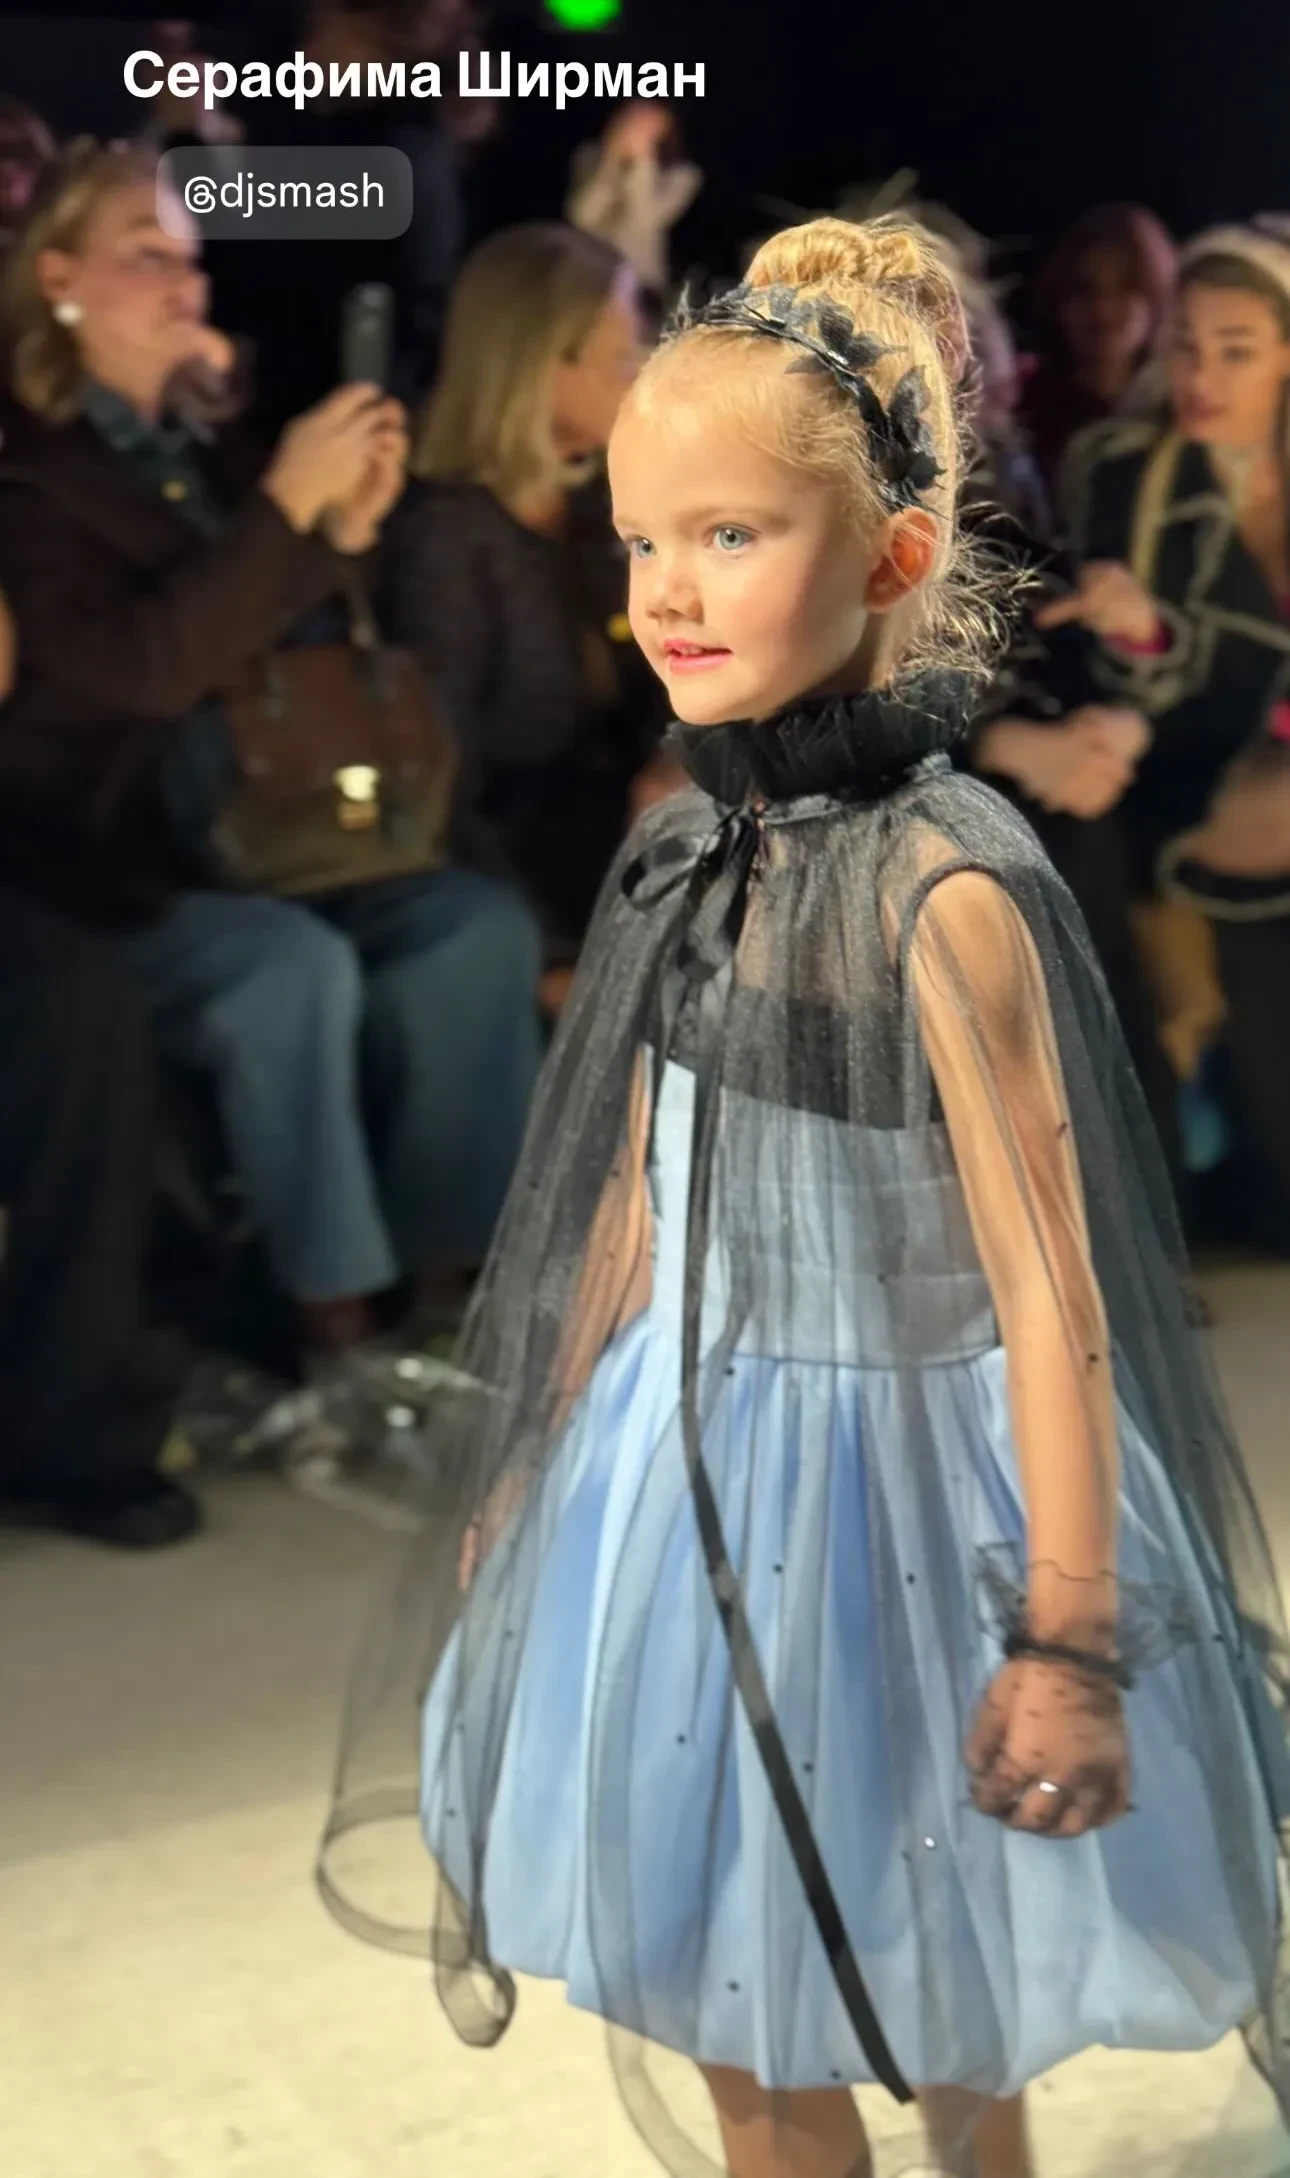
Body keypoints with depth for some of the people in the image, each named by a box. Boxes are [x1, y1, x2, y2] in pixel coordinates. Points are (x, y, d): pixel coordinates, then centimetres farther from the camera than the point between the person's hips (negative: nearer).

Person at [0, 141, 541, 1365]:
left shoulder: (200, 457, 14)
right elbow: (138, 667, -24)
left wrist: (348, 533, -4)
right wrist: (288, 504, -25)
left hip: (236, 838, 7)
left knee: (479, 925, -11)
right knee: (295, 962, -32)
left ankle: (451, 1282, -10)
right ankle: (335, 1321, -21)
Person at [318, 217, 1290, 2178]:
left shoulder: (945, 887, -22)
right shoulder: (689, 853, -2)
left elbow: (1047, 1296, -20)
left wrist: (1069, 1645, -18)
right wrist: (540, 1477, 17)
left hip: (886, 1486, -6)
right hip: (679, 1475, 6)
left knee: (923, 2019, 13)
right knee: (737, 2019, 19)